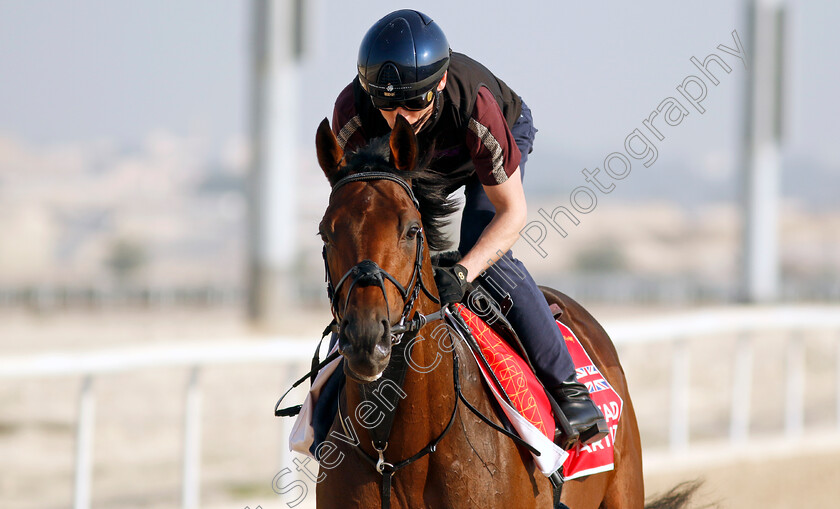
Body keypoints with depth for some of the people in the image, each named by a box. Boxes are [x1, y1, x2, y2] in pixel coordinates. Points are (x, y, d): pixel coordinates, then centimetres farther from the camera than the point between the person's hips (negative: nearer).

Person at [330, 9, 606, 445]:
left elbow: (512, 212, -35)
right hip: (417, 164, 4)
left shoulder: (475, 107, -45)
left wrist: (463, 272, -48)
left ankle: (565, 383, -13)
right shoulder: (352, 114, -37)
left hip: (506, 138, -4)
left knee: (490, 264, -24)